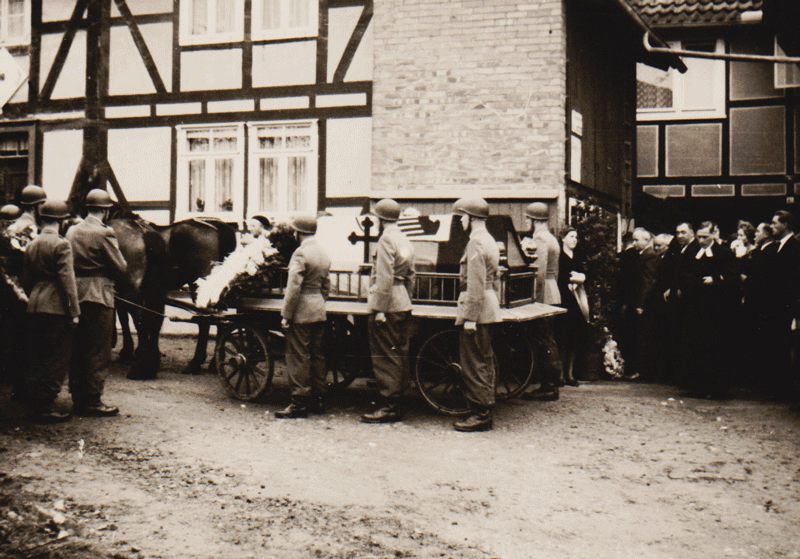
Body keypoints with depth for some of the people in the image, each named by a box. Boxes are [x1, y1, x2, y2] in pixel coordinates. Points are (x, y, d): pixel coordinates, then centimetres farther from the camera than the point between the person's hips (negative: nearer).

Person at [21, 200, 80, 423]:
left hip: (34, 308, 8)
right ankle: (46, 409, -1)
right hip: (56, 309, -8)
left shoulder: (31, 245, 13)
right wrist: (74, 311, -12)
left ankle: (34, 407, 17)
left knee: (36, 361, 12)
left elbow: (26, 279, 17)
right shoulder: (61, 244, -11)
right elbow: (67, 280, -15)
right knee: (56, 361, -1)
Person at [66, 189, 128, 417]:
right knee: (98, 351, -1)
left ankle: (77, 398, 20)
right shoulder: (104, 233, -13)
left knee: (77, 349, 13)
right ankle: (93, 401, 1)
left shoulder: (72, 231, 8)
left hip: (74, 294, 7)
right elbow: (121, 269, -11)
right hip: (98, 296, -7)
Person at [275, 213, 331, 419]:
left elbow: (294, 287, -18)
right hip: (319, 312, 8)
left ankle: (300, 403, -2)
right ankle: (317, 399, 19)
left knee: (298, 357, -4)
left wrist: (286, 314, -14)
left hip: (301, 312, -8)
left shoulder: (301, 253, -14)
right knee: (317, 355, 12)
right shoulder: (323, 253, 12)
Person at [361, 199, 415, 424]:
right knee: (399, 355, 11)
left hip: (387, 305, -9)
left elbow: (385, 278, -19)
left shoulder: (386, 239, -13)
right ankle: (398, 405, 17)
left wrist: (379, 309, -19)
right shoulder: (404, 240, 15)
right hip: (403, 305, 9)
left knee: (385, 357, -6)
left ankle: (389, 407, -5)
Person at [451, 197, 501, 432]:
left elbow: (476, 286, -21)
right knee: (486, 362, 13)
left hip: (477, 309, -10)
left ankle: (479, 415, -2)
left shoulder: (476, 243, -16)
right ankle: (486, 412, 19)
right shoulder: (490, 240, 15)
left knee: (474, 365, -5)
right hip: (490, 311, 10)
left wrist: (469, 317, -21)